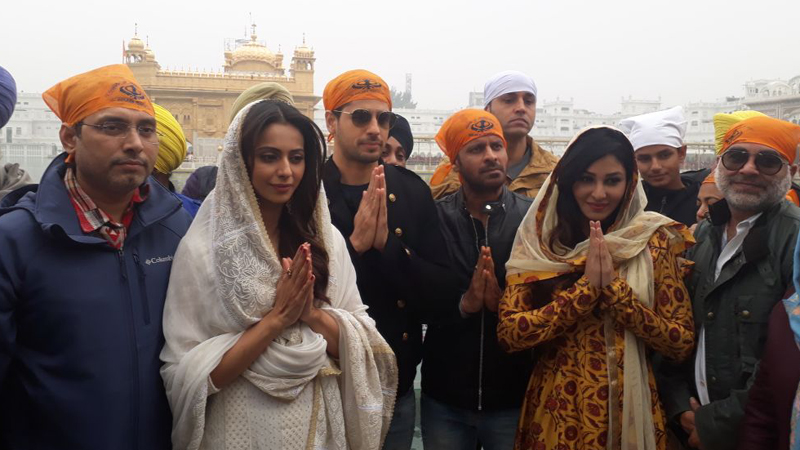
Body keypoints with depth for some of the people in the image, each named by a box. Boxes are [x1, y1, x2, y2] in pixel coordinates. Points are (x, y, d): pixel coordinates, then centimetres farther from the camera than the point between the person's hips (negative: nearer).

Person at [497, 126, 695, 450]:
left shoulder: (654, 243, -4)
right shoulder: (537, 243, -5)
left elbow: (682, 343, -7)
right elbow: (509, 333, -13)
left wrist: (615, 288, -18)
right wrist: (586, 288, -19)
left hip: (629, 407, 0)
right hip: (555, 409, 0)